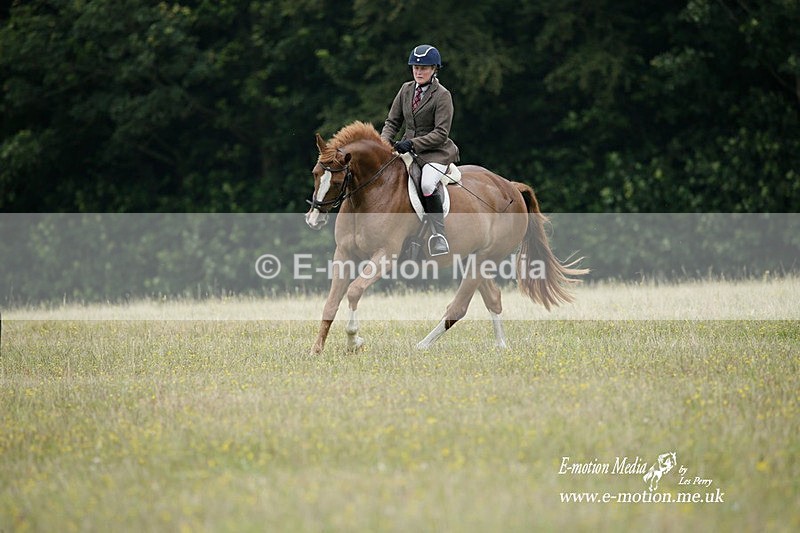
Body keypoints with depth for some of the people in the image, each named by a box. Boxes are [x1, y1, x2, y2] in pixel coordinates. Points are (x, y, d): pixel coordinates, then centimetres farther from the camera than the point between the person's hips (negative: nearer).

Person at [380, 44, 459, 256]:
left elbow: (441, 133, -14)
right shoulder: (406, 90, 10)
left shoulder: (442, 95, -8)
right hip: (408, 149, 7)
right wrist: (384, 142, -7)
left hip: (436, 152, -7)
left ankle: (439, 236, -26)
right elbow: (392, 121, 14)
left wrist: (412, 144, -23)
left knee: (427, 184, -35)